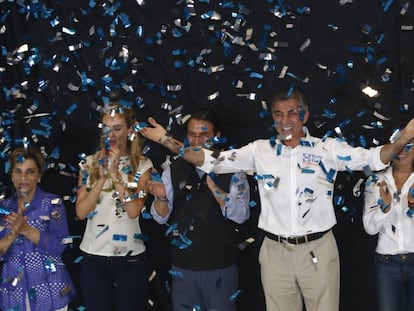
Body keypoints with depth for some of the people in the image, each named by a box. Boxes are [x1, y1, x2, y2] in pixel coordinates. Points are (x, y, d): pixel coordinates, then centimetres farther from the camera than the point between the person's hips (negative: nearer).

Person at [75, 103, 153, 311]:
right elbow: (81, 212, -5)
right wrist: (102, 177, -13)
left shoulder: (142, 165, -1)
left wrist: (115, 174, -16)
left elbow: (134, 210, -14)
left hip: (130, 258, -1)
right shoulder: (90, 163, 4)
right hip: (93, 256, 2)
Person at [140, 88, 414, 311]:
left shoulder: (327, 148, 0)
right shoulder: (260, 151, 4)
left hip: (318, 249, -2)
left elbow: (373, 159, -8)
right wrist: (170, 142, -7)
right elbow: (212, 161, 2)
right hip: (275, 252, 2)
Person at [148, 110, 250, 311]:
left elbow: (241, 215, -14)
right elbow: (161, 217, 0)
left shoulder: (232, 170, -4)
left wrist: (212, 185, -25)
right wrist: (162, 198, -21)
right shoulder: (173, 170, 3)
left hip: (221, 268, -2)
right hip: (183, 267, 2)